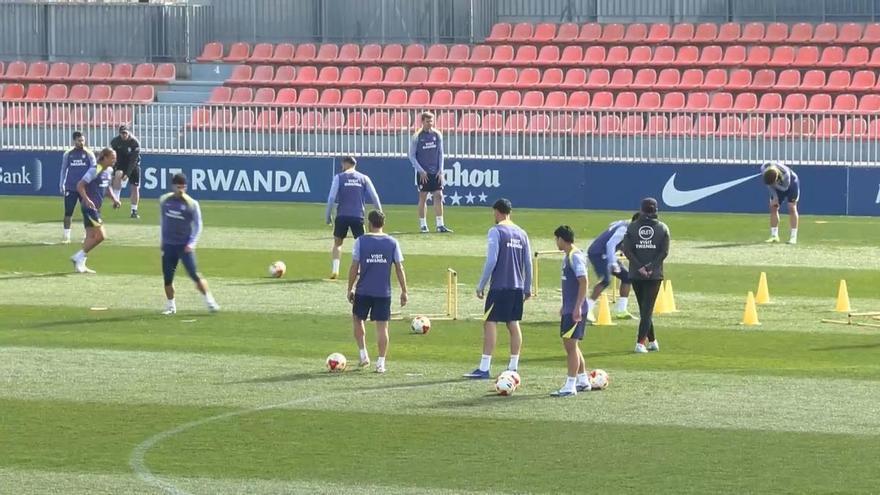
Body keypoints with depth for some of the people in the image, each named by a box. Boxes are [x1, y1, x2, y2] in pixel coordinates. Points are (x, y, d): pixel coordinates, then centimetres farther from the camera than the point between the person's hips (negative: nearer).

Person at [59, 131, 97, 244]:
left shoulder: (89, 154, 1)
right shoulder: (68, 154, 4)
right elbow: (63, 170, 11)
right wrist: (61, 185, 7)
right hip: (70, 187, 1)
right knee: (68, 212, -1)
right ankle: (66, 235, 6)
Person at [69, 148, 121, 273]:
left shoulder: (109, 171, 10)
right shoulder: (95, 170, -16)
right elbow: (80, 185, -18)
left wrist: (114, 198, 11)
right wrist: (87, 200, -31)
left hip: (96, 208, 9)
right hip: (89, 207, -9)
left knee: (91, 237, 9)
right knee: (100, 236, -12)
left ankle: (80, 264, 13)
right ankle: (79, 257, -3)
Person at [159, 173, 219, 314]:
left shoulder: (192, 204, -7)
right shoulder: (164, 200, 4)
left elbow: (198, 226, -3)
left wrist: (192, 243, -14)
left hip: (185, 246, -3)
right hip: (168, 245, 3)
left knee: (194, 275, -11)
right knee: (167, 278, 2)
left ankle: (209, 301, -3)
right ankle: (170, 306, 15)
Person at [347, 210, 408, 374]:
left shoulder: (361, 241, -5)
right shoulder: (392, 243, 0)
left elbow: (354, 268, -5)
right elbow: (399, 268, 1)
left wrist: (350, 289, 5)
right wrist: (404, 291, 8)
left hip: (363, 291, -1)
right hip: (383, 292, 1)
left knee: (357, 319, 20)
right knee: (382, 326, 5)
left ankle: (363, 355, 13)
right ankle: (381, 363, 2)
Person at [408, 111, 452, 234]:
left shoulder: (437, 135, 4)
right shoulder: (417, 137, -5)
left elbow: (440, 153, 9)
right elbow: (412, 156, -2)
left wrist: (440, 170, 1)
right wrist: (421, 170, -9)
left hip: (435, 172, 3)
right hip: (423, 173, -3)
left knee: (438, 196, -1)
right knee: (423, 197, 0)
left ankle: (440, 225, 2)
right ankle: (423, 225, 6)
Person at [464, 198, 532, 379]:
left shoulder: (496, 231, -8)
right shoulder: (521, 233, 11)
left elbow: (491, 260, -14)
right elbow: (528, 263, 12)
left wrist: (481, 285, -7)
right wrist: (528, 288, 19)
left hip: (499, 287, -6)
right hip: (517, 287, 6)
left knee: (490, 323, -5)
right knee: (513, 324, 11)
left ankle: (484, 368, -10)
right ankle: (513, 367, 11)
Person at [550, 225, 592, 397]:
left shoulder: (575, 257, -15)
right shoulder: (568, 257, 15)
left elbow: (583, 282, -22)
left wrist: (577, 307, -24)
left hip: (575, 310, -10)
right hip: (569, 309, 10)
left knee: (571, 344, -9)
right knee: (570, 345, 16)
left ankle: (570, 386, -8)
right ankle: (583, 381, 25)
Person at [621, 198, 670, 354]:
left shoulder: (632, 227, 3)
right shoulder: (662, 228, 0)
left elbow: (627, 249, -6)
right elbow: (664, 251, -8)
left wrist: (639, 266, -9)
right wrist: (651, 267, -9)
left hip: (636, 274, 2)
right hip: (655, 275, -1)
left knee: (645, 308, 14)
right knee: (647, 309, -3)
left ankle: (652, 341, 20)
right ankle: (640, 342, -15)